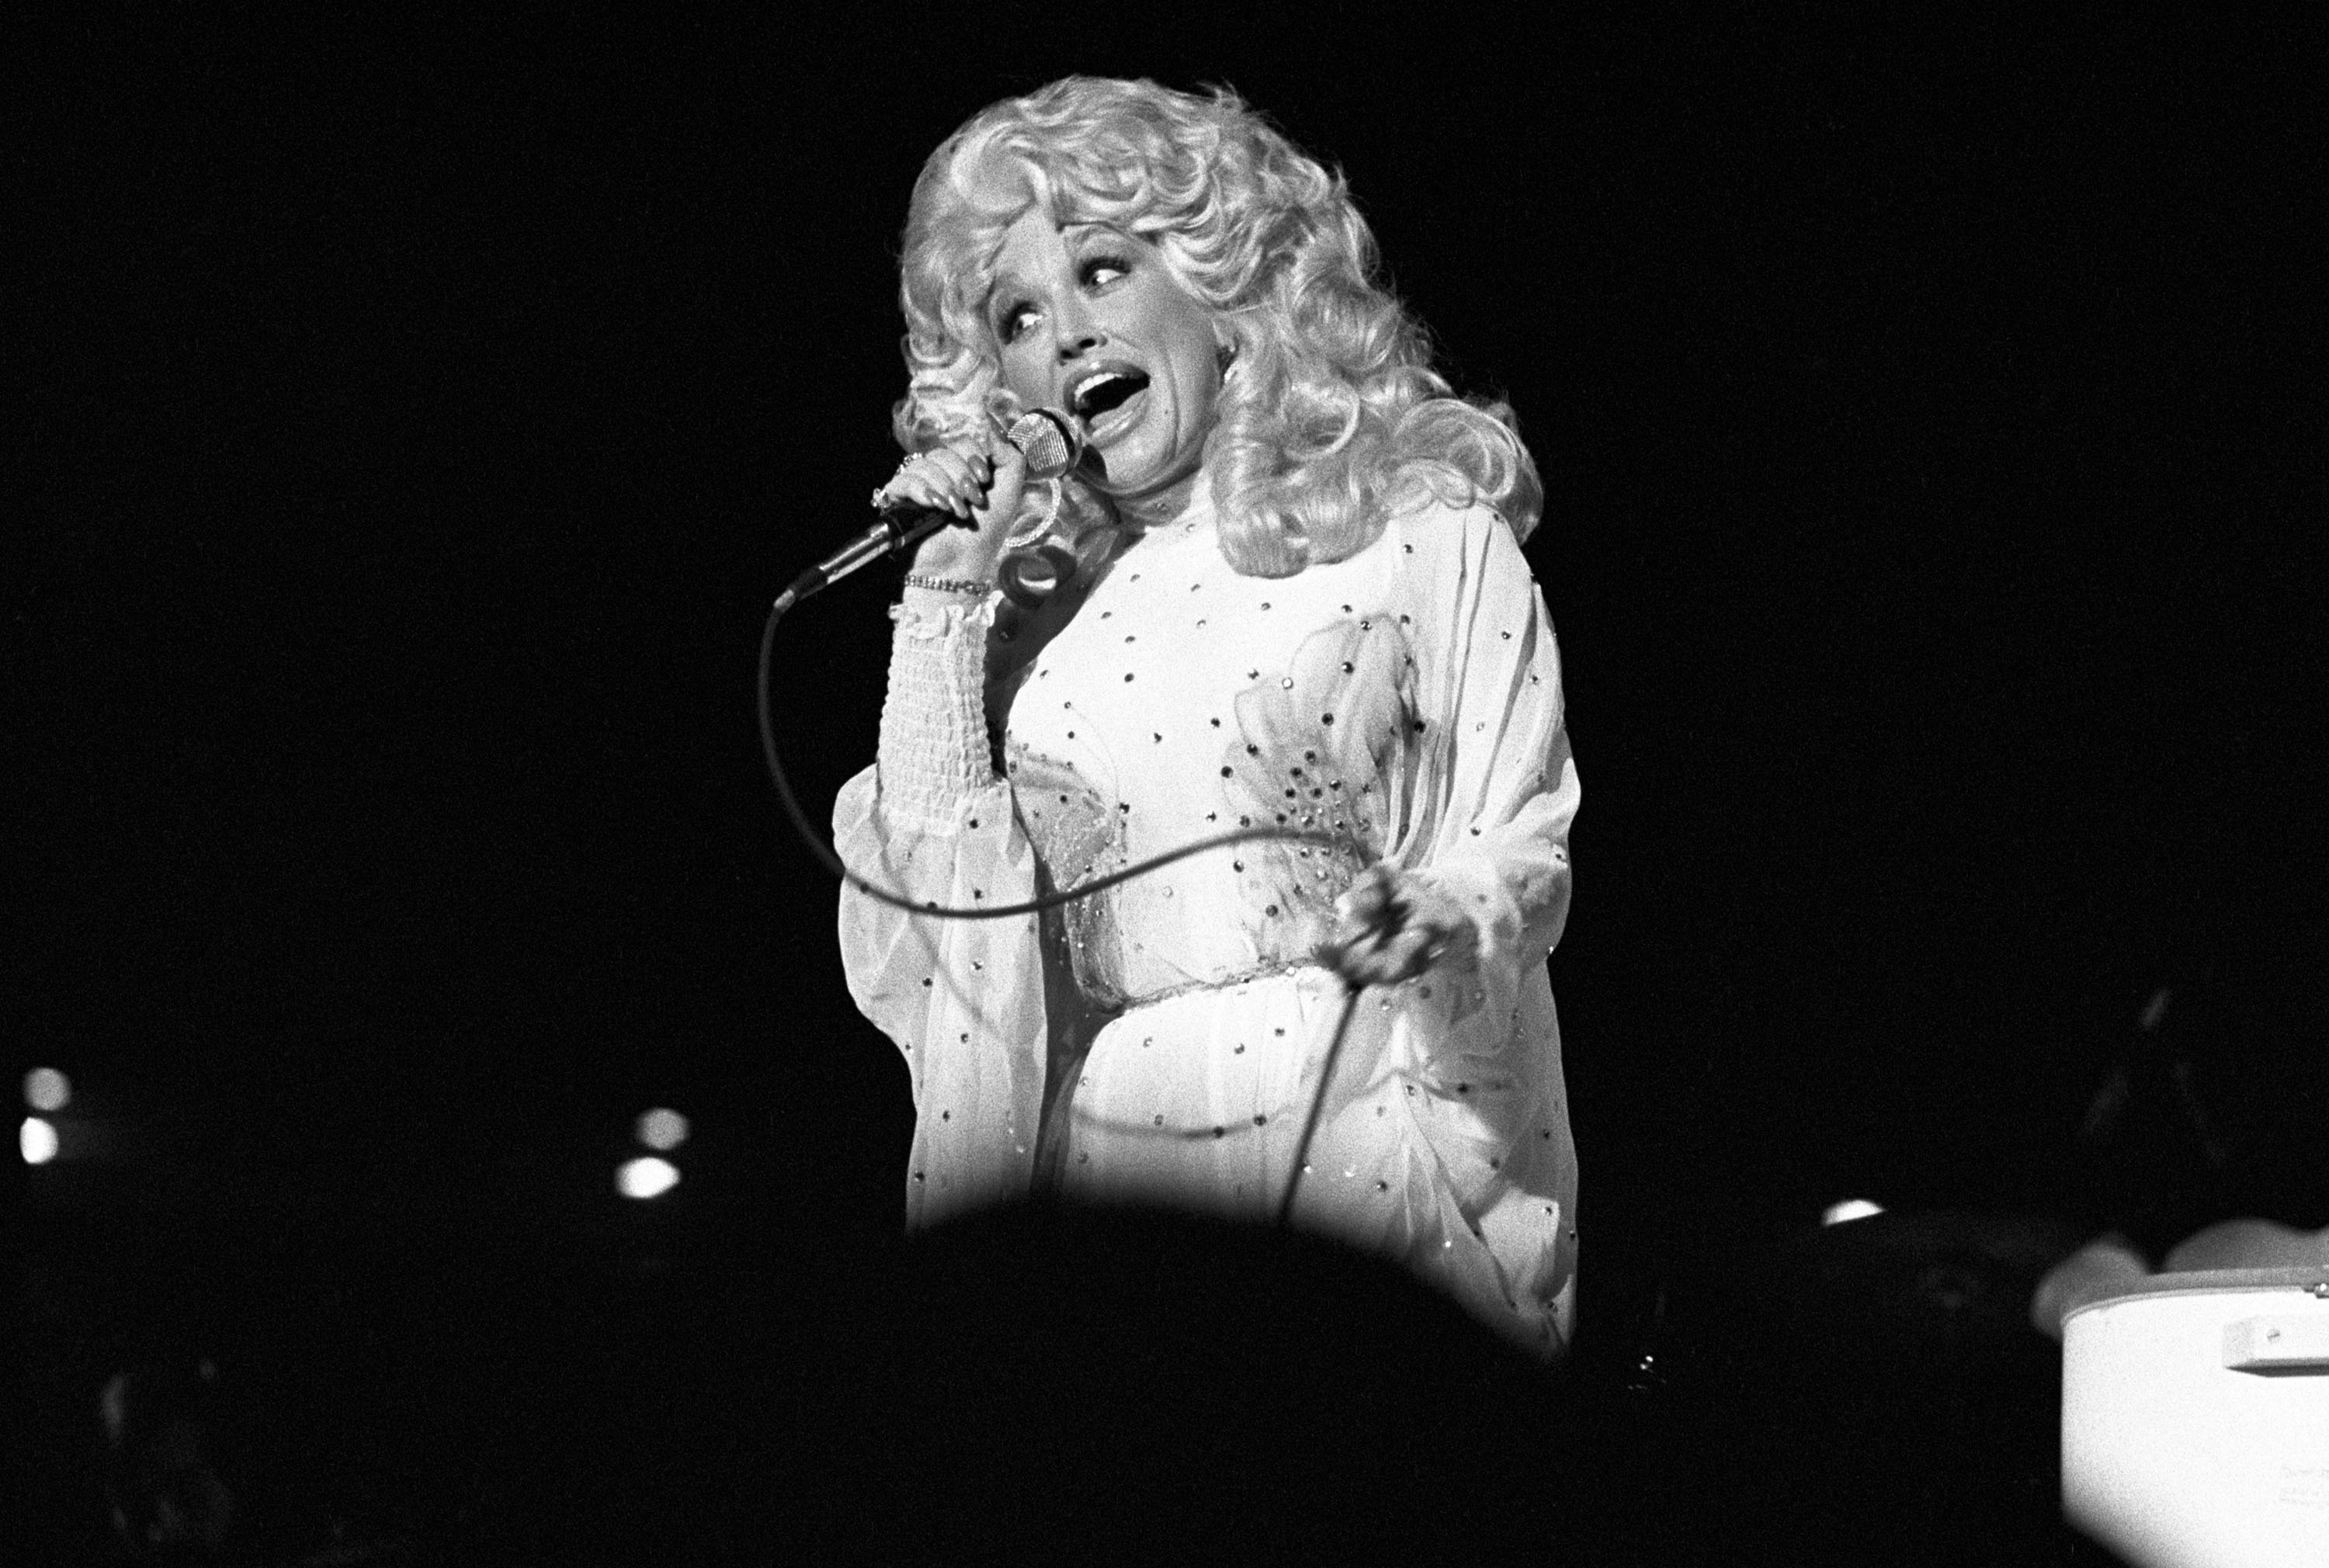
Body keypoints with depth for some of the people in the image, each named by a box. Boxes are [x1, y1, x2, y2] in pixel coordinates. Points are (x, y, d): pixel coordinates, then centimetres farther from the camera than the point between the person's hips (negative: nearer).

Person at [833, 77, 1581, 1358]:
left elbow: (1519, 847, 0)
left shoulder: (1425, 535, 4)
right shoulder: (1035, 600, 16)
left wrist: (1437, 925, -22)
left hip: (1356, 1137, -3)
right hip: (1085, 1146, 3)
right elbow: (922, 910, 6)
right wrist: (938, 607, 5)